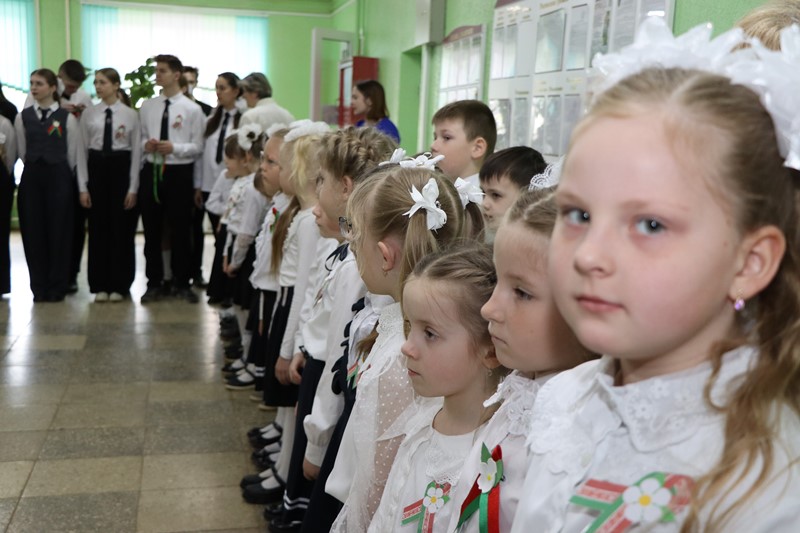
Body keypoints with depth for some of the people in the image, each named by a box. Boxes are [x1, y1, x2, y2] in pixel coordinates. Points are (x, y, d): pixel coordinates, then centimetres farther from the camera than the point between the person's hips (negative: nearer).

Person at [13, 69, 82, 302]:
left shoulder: (67, 118, -2)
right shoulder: (23, 117, 6)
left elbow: (74, 154, 1)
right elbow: (22, 151, 11)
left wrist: (62, 175, 5)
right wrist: (36, 169, 11)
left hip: (59, 176, -3)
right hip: (31, 177, 3)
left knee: (59, 232, 1)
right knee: (33, 232, 3)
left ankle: (57, 288, 11)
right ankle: (39, 287, 14)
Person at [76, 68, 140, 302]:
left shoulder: (130, 114, 0)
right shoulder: (89, 114, 5)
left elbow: (136, 152, -1)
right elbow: (82, 151, 5)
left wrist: (133, 188, -6)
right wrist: (83, 187, 0)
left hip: (121, 169, -2)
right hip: (96, 169, 2)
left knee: (121, 228, 2)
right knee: (98, 227, 5)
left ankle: (119, 285, 13)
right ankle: (100, 285, 15)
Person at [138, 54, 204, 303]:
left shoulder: (192, 109, -3)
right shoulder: (147, 107, 8)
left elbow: (197, 146, -5)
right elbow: (140, 138, 11)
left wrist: (174, 147, -20)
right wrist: (145, 144, -11)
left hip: (180, 173, -3)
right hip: (151, 171, 3)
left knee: (181, 230, 6)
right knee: (152, 230, 9)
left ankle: (182, 283, 20)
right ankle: (154, 283, 21)